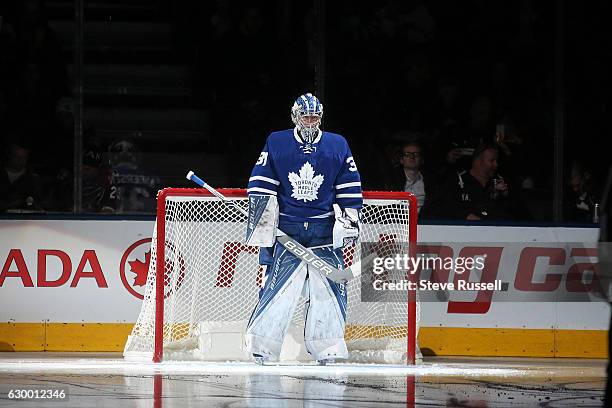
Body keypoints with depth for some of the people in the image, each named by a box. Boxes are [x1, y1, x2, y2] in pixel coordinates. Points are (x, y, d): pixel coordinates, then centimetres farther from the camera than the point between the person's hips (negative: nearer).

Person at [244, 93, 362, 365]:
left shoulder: (338, 146, 7)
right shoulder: (276, 144, 3)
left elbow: (350, 190, 11)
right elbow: (261, 187, 3)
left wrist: (349, 221, 3)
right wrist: (261, 228, -3)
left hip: (325, 230, 2)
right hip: (286, 228, -2)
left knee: (330, 288, -3)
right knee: (278, 286, -9)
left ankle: (328, 350, 5)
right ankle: (260, 347, -3)